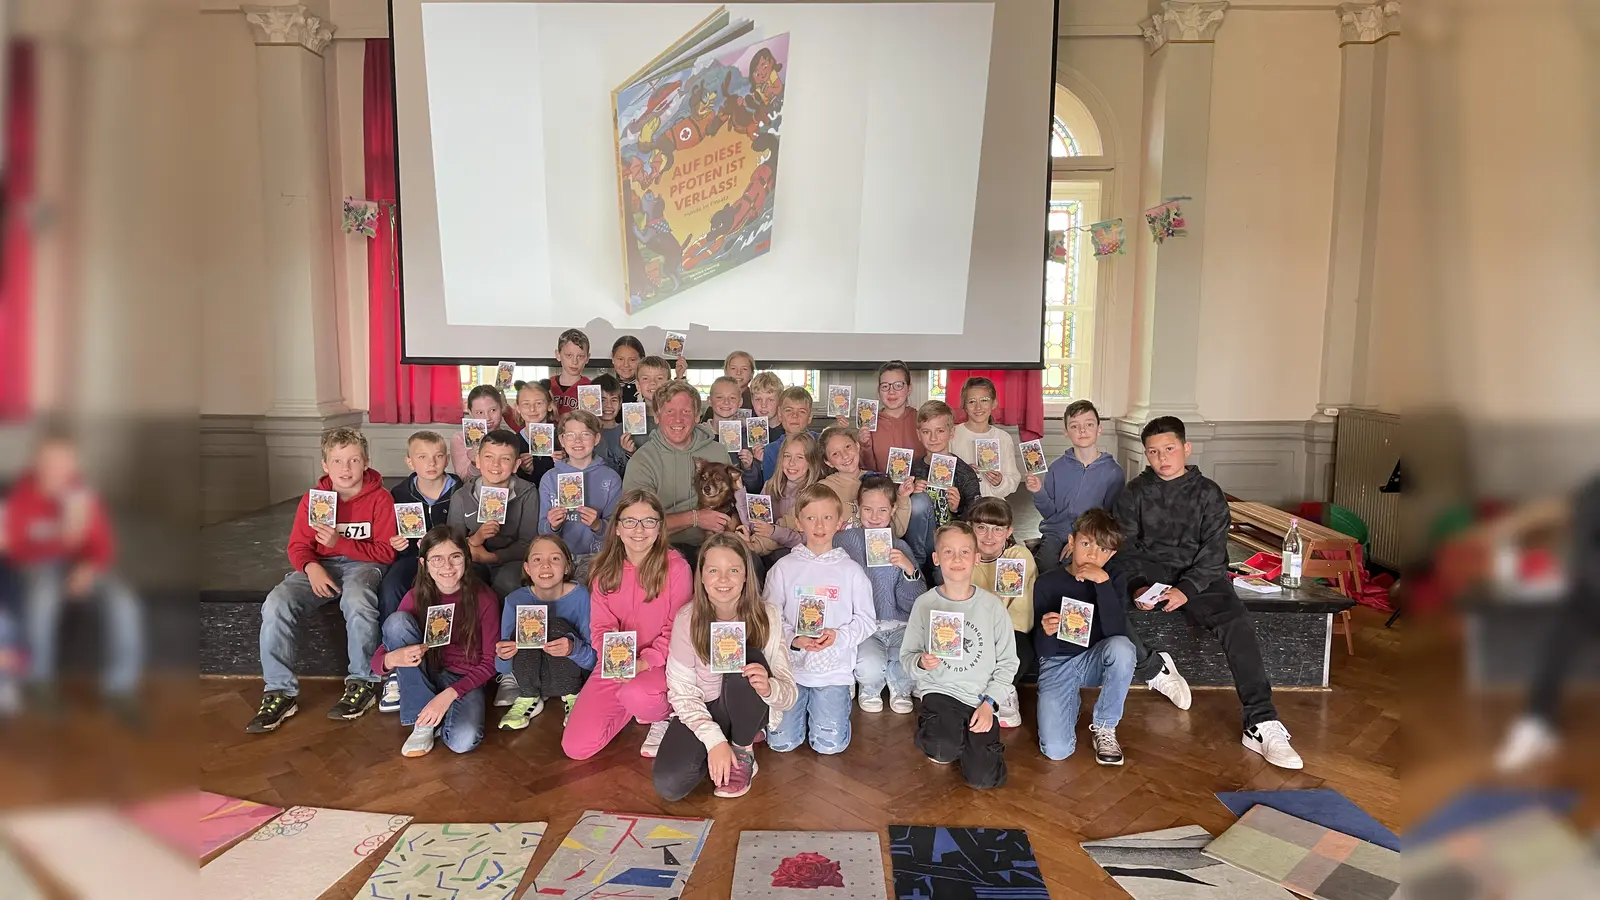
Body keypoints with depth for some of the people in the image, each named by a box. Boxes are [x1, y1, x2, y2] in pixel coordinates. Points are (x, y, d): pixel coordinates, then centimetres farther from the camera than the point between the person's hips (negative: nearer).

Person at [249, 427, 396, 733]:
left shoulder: (380, 499, -4)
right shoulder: (312, 498, 6)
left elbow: (386, 551, -7)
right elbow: (298, 546, 5)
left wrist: (340, 542, -18)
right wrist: (311, 567, -18)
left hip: (363, 564, -4)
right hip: (321, 566, 4)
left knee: (356, 599, -38)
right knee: (276, 603, -25)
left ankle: (362, 683, -19)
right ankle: (280, 691, -15)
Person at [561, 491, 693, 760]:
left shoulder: (675, 566, -11)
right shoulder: (604, 568, 1)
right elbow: (601, 627, 1)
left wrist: (644, 662, -22)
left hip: (660, 663, -4)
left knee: (635, 695, -39)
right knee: (575, 747, -8)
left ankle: (665, 716, -1)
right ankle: (631, 706, 19)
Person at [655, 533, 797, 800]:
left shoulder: (766, 616, -16)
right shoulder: (687, 619, -15)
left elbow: (788, 694, -15)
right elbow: (681, 692, -12)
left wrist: (769, 688, -40)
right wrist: (714, 740, -24)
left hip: (749, 709, 0)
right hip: (704, 710, 1)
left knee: (745, 657, -32)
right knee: (669, 785, -24)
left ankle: (743, 753, -9)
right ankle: (724, 746, 7)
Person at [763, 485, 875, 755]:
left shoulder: (850, 570, 2)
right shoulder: (784, 567, 2)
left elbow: (867, 620, 3)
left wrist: (839, 636, -15)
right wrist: (794, 640, -16)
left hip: (834, 670, -1)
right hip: (791, 666, 1)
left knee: (829, 743, -9)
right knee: (781, 741, -6)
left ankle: (837, 702, 22)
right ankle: (803, 707, 25)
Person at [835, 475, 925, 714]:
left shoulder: (901, 548, 6)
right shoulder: (844, 540, -1)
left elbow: (912, 604, 1)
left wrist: (910, 570, -13)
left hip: (898, 625, 2)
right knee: (870, 667, -31)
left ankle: (899, 687, 14)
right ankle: (869, 690, 11)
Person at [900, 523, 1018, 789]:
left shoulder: (992, 605, -2)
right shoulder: (925, 604, -3)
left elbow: (1007, 662, 2)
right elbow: (906, 655, 1)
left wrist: (989, 703, -9)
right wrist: (921, 663, -21)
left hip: (980, 698, 1)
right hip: (939, 690, -1)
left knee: (982, 778, -13)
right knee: (944, 751, -30)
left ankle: (968, 739, 21)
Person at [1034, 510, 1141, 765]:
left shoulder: (1114, 581, -4)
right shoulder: (1048, 583, -9)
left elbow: (1116, 632, -24)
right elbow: (1043, 650, -8)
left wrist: (1102, 582, -30)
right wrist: (1046, 632, -31)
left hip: (1094, 659, 2)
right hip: (1058, 664, -2)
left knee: (1122, 647, -35)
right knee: (1056, 750, -22)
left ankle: (1104, 727, -11)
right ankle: (1071, 701, 13)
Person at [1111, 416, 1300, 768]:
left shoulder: (1208, 493, 7)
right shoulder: (1135, 493, 10)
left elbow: (1213, 551, -2)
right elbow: (1124, 546, 2)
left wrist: (1186, 589, -19)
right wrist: (1138, 586, -18)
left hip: (1198, 574, -1)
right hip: (1149, 570, 1)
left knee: (1236, 623, -29)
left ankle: (1262, 724, -30)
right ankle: (1154, 667, -4)